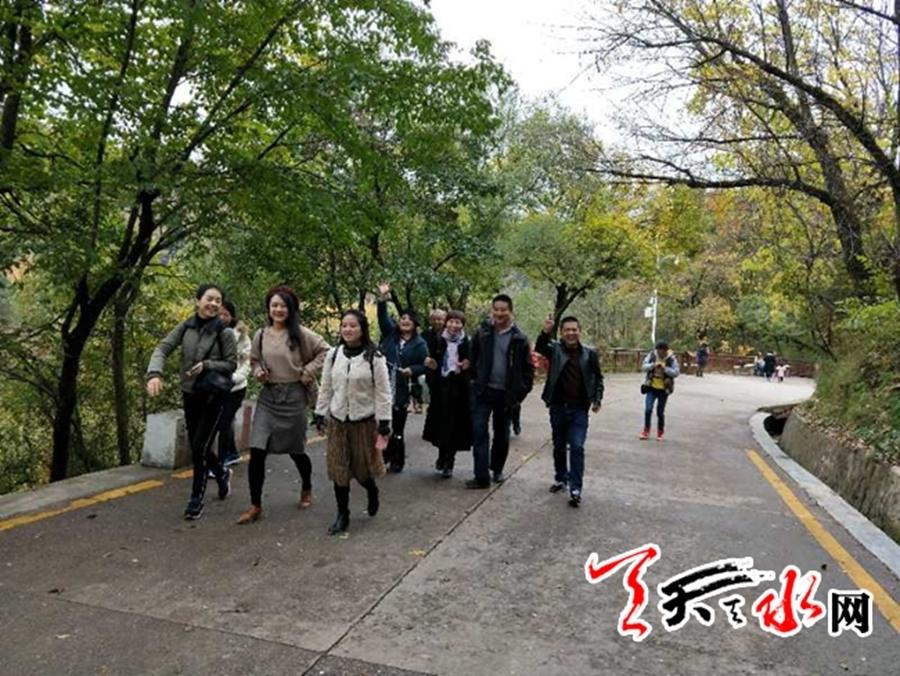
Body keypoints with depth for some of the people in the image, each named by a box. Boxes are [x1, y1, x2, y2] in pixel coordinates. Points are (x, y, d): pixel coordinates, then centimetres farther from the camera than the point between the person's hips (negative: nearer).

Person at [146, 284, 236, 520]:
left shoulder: (224, 332, -10)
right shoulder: (185, 327, 0)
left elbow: (231, 364, -6)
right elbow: (163, 348, -8)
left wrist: (207, 365, -21)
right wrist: (155, 373, -25)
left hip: (214, 395, -4)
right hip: (190, 394, 4)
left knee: (199, 448, -6)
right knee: (197, 447, 14)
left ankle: (196, 499, 10)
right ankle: (222, 473, 41)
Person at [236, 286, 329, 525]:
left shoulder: (300, 334, -7)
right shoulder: (260, 335, 4)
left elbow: (325, 351, -3)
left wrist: (307, 372, -8)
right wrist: (258, 372, -3)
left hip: (293, 396, -3)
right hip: (267, 396, 3)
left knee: (296, 450, 11)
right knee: (257, 451, -6)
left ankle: (307, 489, 40)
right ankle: (255, 506, 7)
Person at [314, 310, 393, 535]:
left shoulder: (374, 357, -10)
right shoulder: (333, 355, 1)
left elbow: (383, 392, -9)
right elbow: (326, 388, 8)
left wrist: (384, 423, -11)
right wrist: (320, 414, 8)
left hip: (364, 420, -3)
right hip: (337, 420, 3)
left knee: (363, 467, 7)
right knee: (338, 469, 6)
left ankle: (372, 491, 41)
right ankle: (342, 515, 20)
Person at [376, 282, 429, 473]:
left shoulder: (419, 343, -1)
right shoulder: (390, 333, 7)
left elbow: (426, 365, 1)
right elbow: (383, 317, -6)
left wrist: (412, 370, -17)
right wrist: (383, 298, -20)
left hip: (401, 392, -2)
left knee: (397, 428, 6)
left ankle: (396, 460, 20)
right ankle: (384, 457, 20)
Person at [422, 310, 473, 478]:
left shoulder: (467, 343, -4)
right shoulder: (439, 340, 4)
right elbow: (433, 361, 12)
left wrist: (467, 366, -22)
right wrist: (430, 363, -10)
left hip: (459, 388, -2)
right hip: (441, 386, 3)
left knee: (454, 423, 2)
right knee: (440, 422, 8)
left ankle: (449, 461, 15)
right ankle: (442, 456, 28)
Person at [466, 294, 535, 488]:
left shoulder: (519, 339, -5)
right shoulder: (482, 333, -1)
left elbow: (528, 368, -1)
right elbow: (471, 358, 10)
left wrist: (520, 393, -4)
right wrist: (474, 380, 4)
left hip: (505, 394, 0)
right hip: (484, 391, 0)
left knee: (501, 435, 14)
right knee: (479, 432, -6)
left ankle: (497, 469, 32)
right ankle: (481, 476, -2)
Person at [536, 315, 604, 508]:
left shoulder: (590, 354, -1)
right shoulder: (555, 349, -4)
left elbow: (598, 377, 10)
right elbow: (539, 348, -25)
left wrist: (597, 399, -1)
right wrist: (546, 332, -42)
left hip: (579, 409, -1)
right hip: (558, 407, 1)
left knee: (577, 447, -8)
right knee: (559, 447, 14)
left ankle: (576, 489, -4)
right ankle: (560, 479, 33)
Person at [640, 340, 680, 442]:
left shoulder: (671, 359, -9)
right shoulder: (651, 355, -3)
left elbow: (676, 373, -14)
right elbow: (644, 367, -5)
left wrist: (665, 368, -28)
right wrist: (652, 365, -24)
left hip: (664, 389, -1)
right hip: (651, 388, 1)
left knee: (660, 412, 6)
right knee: (648, 409, -9)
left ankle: (660, 433, 26)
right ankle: (646, 431, 9)